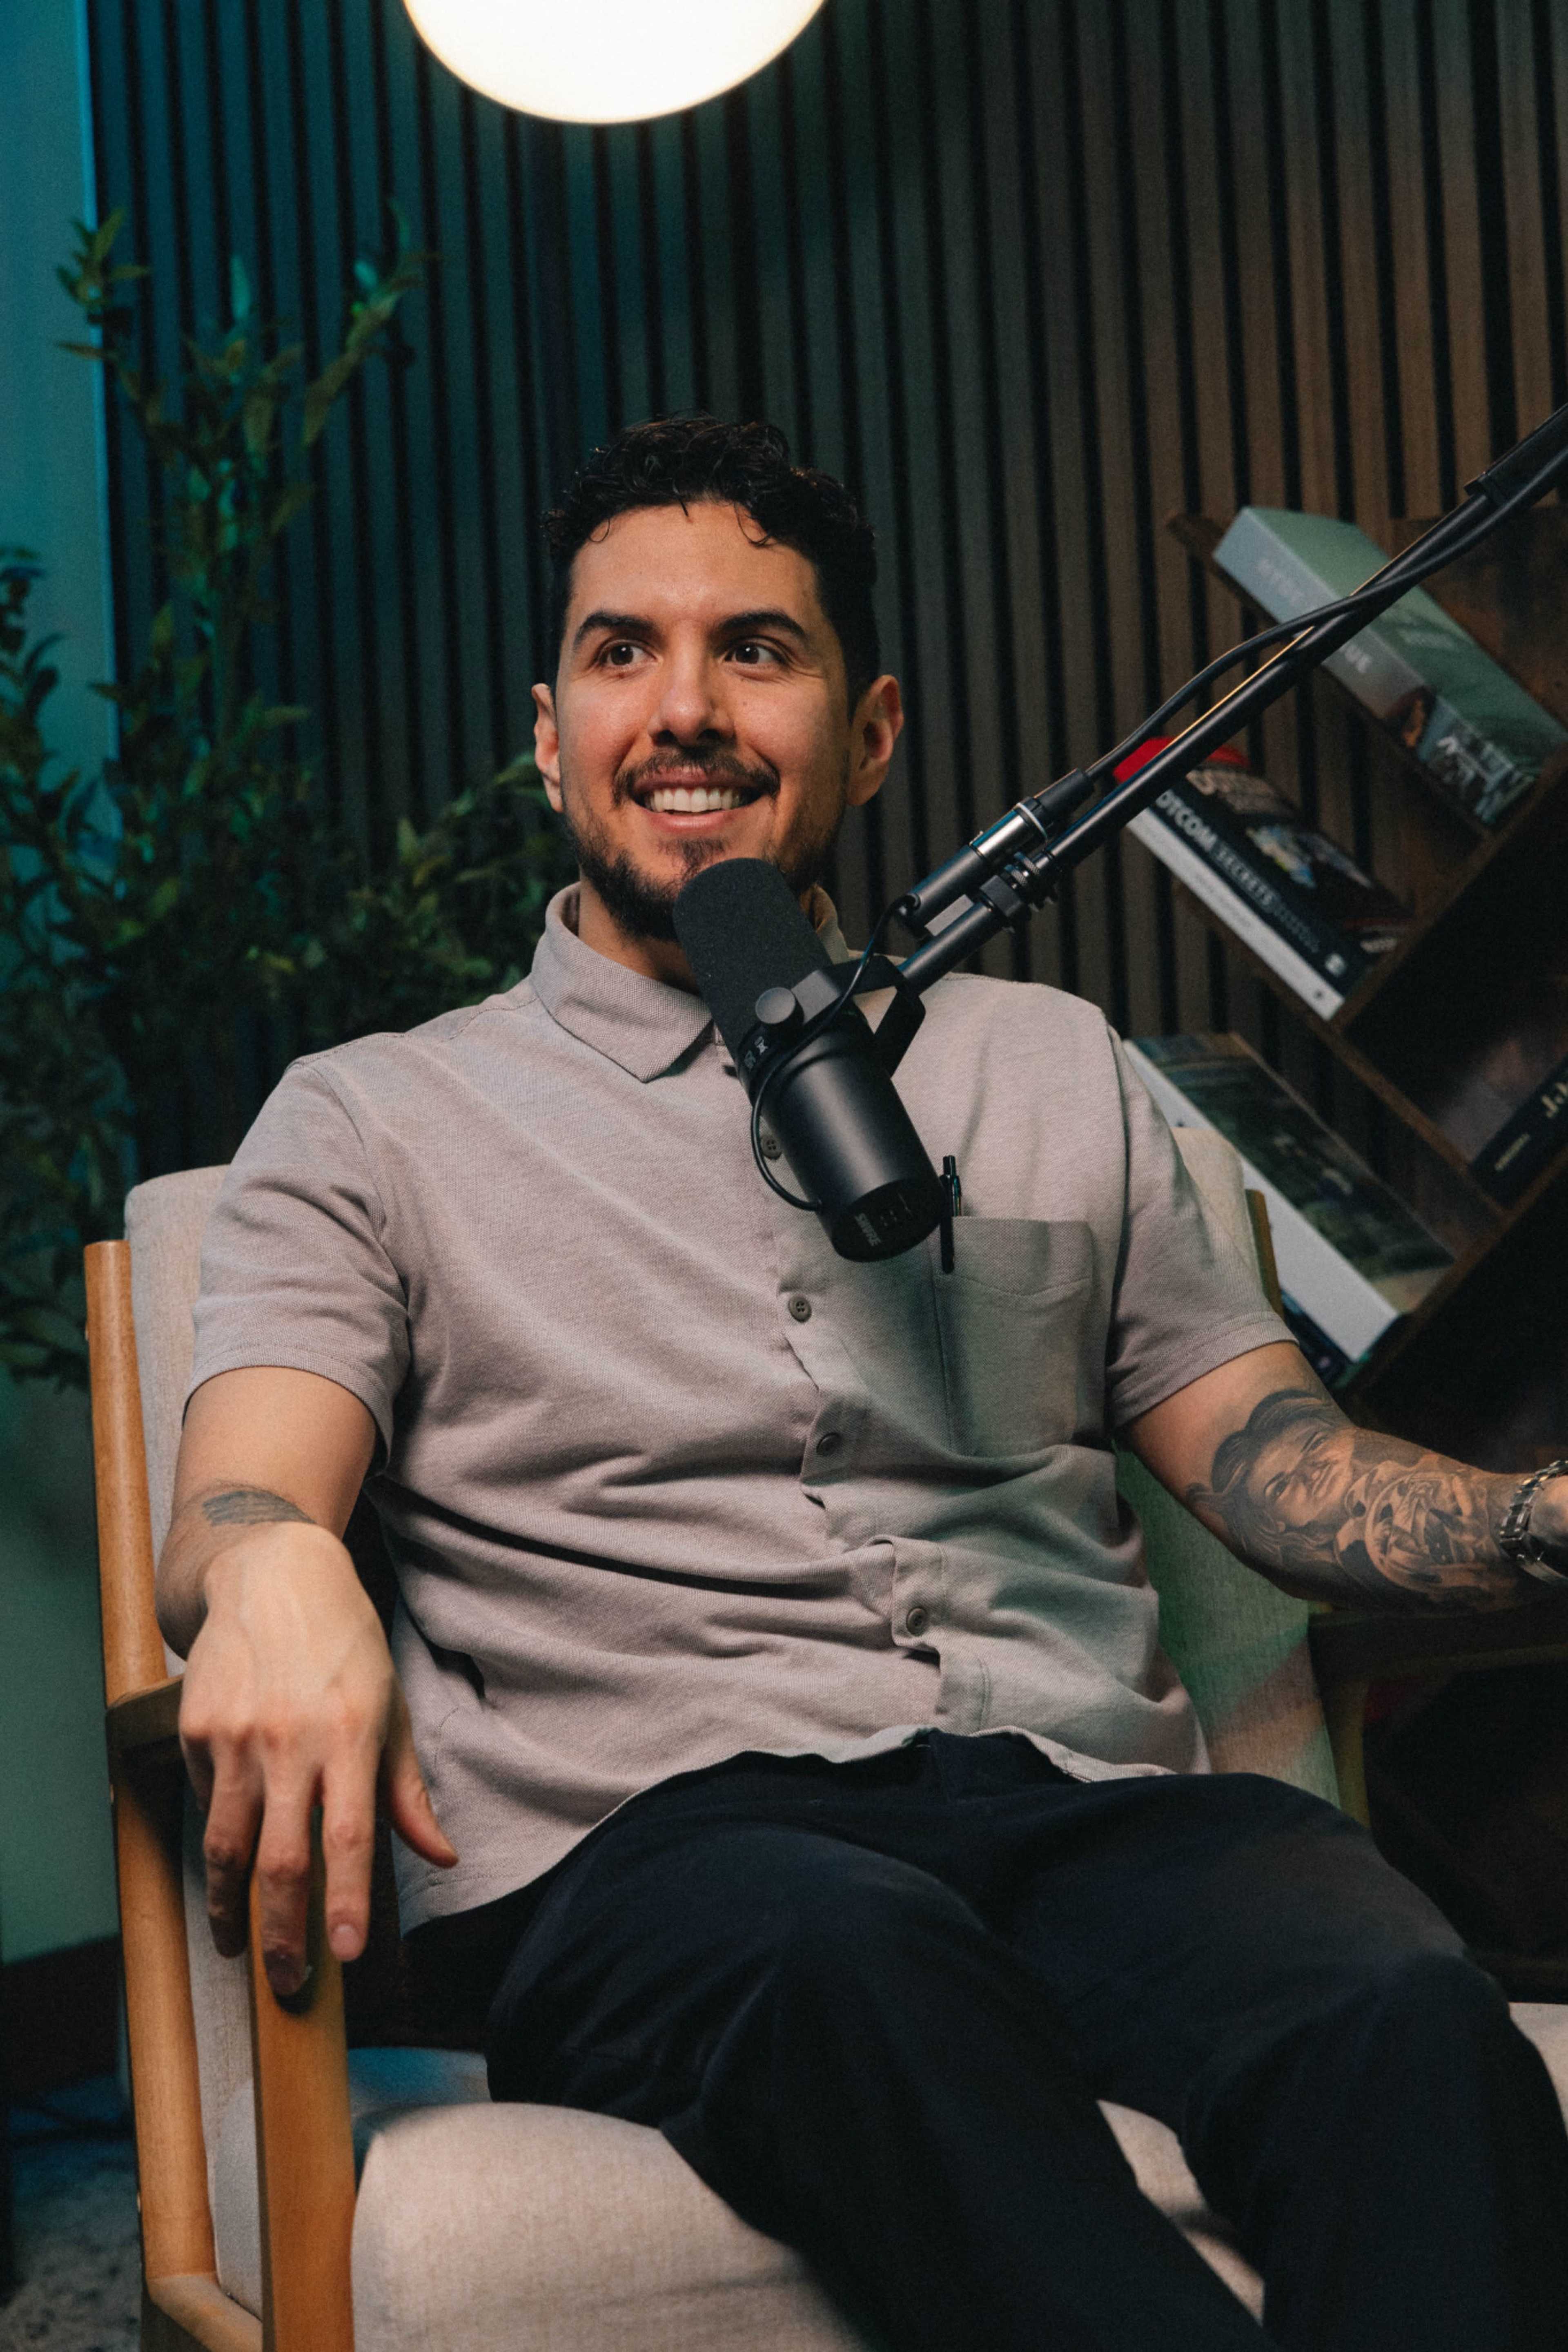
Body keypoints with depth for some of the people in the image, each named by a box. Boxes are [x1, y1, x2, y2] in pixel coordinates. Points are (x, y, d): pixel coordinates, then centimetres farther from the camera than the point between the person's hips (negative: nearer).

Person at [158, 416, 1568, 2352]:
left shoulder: (1052, 1069, 26)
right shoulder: (370, 1123, 17)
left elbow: (1272, 1452, 20)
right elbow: (238, 1499, 1)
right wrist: (275, 1565, -26)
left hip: (1084, 1802, 3)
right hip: (646, 1845, -2)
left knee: (1409, 2017, -32)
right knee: (855, 1956, -39)